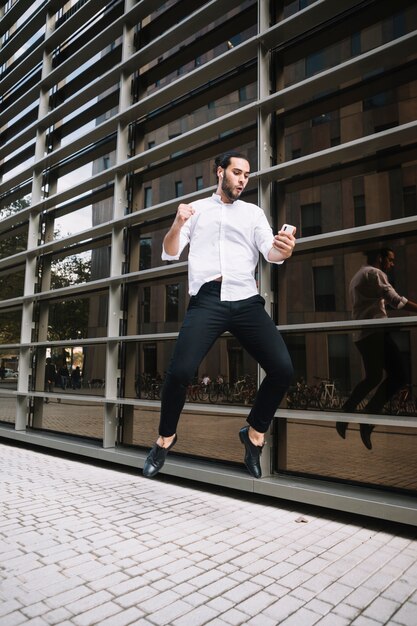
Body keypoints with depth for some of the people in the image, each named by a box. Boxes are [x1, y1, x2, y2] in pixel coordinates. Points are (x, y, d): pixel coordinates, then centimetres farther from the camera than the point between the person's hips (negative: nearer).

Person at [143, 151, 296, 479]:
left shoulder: (254, 212, 18)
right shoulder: (196, 209, 17)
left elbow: (270, 253, 3)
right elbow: (170, 253, 9)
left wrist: (284, 250, -21)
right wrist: (177, 223, -10)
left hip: (246, 301, 2)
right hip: (207, 301, -1)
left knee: (283, 369, -13)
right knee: (180, 371, -18)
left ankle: (255, 434, 14)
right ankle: (166, 438, 11)